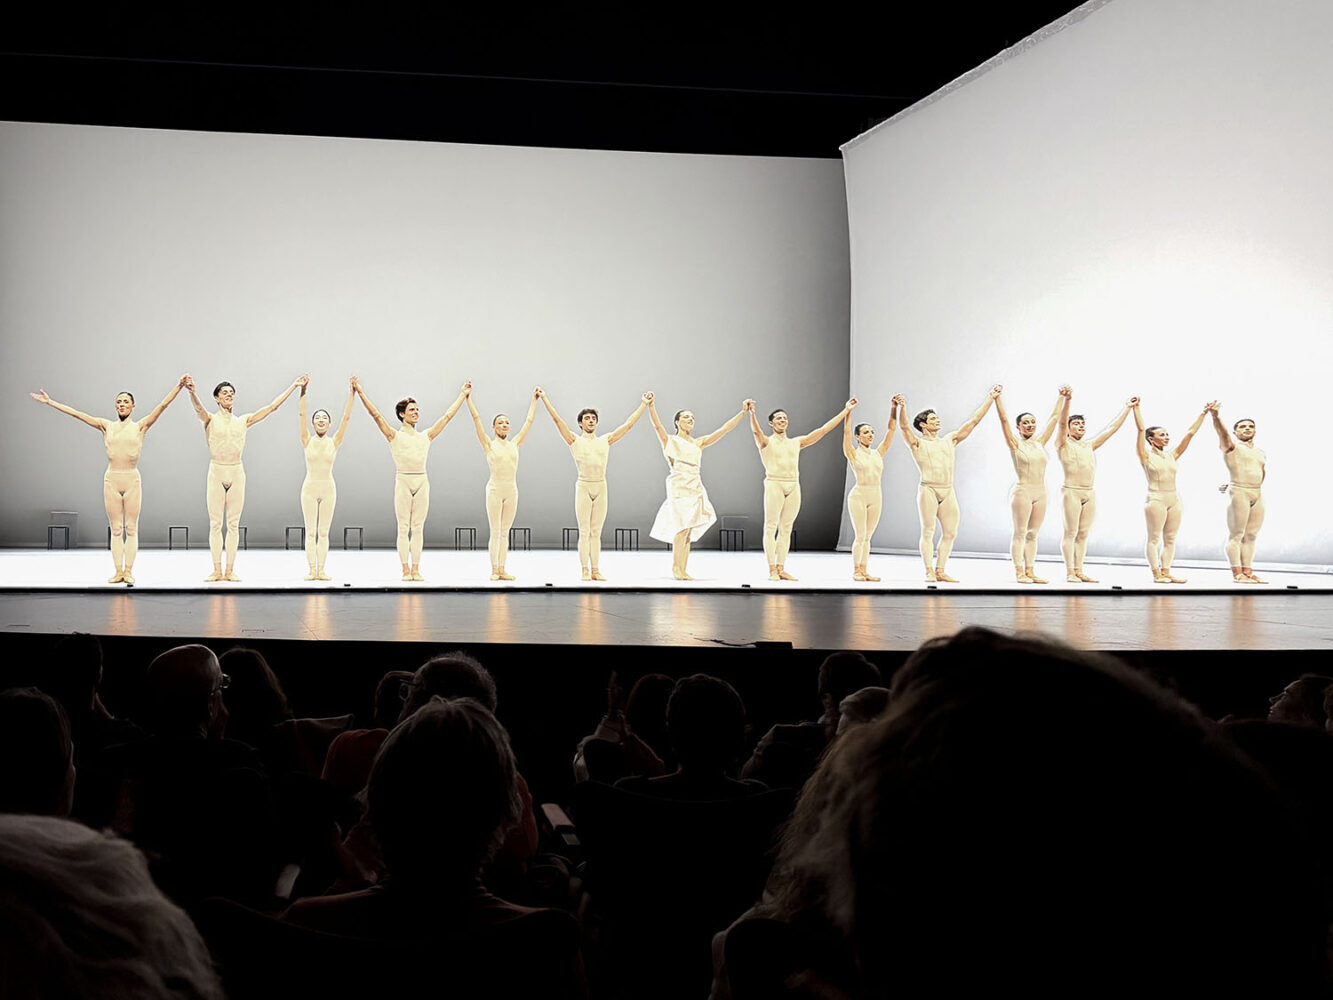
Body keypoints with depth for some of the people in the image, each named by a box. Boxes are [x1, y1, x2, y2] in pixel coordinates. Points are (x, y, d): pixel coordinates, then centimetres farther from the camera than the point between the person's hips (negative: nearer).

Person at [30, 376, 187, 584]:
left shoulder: (140, 426, 5)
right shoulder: (106, 426, 10)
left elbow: (162, 405, -2)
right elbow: (76, 413, 9)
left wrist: (179, 386, -10)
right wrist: (49, 402, 8)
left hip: (132, 480, -2)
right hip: (112, 479, 2)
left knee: (131, 528, -1)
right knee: (116, 529, 3)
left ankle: (128, 571, 1)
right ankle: (118, 571, 4)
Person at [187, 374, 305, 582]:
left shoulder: (243, 421, 11)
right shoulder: (210, 420, 2)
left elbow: (272, 407, 10)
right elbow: (198, 407, -20)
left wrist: (294, 386, 6)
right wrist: (191, 391, -43)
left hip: (236, 473, 2)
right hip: (216, 472, -2)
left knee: (233, 524, 2)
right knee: (215, 524, -1)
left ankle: (230, 571, 5)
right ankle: (217, 571, 1)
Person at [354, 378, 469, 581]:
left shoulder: (426, 436, 14)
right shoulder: (395, 436, 4)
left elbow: (447, 416, 19)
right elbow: (376, 414, -4)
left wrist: (462, 395, 22)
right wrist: (361, 393, -11)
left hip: (422, 482, 3)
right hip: (403, 481, -3)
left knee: (418, 527, 3)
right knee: (403, 528, -1)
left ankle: (416, 569, 5)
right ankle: (406, 570, 1)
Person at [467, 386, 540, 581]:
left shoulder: (515, 444, 10)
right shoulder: (489, 445, 0)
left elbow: (529, 421, 16)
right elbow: (476, 419, -3)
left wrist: (534, 400, 20)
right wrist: (468, 397, -6)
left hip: (511, 490, 4)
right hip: (495, 490, -4)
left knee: (505, 532, 7)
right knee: (495, 532, -2)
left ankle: (502, 570, 9)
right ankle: (494, 570, 1)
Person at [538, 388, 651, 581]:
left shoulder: (605, 440, 13)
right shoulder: (575, 441, 4)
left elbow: (629, 424, 13)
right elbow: (557, 419, -2)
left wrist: (644, 405, 13)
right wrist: (544, 398, -7)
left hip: (601, 488, 3)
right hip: (583, 487, -3)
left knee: (596, 533, 5)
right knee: (584, 532, -2)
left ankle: (595, 570, 7)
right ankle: (585, 570, -1)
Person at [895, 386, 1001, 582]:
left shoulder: (949, 440, 19)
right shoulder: (917, 443, 6)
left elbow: (973, 421, 20)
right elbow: (904, 427, -13)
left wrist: (990, 399, 17)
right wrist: (902, 408, -32)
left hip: (948, 492, 5)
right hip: (928, 490, -5)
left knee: (950, 532, 2)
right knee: (928, 532, -6)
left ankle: (940, 571, 10)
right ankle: (929, 572, -4)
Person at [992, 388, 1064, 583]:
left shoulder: (1040, 442, 13)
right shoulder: (1015, 444, -1)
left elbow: (1054, 417, 18)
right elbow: (1003, 419, -8)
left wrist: (1061, 397, 20)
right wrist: (998, 397, -14)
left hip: (1040, 493, 5)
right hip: (1022, 492, -5)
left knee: (1032, 534, 7)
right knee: (1020, 533, -3)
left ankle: (1030, 571, 10)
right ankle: (1019, 572, -2)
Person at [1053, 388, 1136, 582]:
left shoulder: (1089, 446, 20)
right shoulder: (1063, 444, 2)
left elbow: (1111, 428, 23)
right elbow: (1062, 422, -14)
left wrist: (1127, 408, 22)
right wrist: (1066, 400, -30)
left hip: (1090, 493, 6)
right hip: (1071, 491, -6)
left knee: (1083, 534, 5)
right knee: (1070, 533, -6)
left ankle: (1079, 571, 8)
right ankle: (1069, 572, -5)